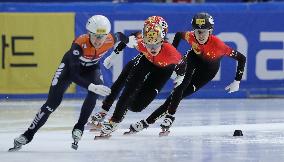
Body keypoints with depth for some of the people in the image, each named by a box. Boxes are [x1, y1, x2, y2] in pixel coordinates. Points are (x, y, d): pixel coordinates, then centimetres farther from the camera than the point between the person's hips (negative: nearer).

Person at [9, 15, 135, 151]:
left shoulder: (110, 40, -29)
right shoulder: (79, 44, -40)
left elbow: (120, 36, -2)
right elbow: (73, 75, -41)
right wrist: (92, 87, -51)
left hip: (91, 68, 3)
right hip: (71, 65, -3)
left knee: (95, 93, -27)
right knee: (53, 101, -11)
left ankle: (78, 129, -12)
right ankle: (28, 135, -3)